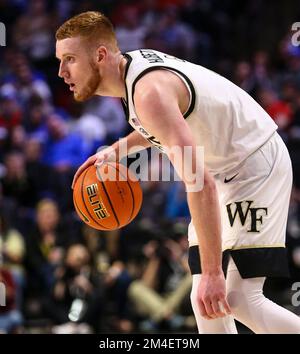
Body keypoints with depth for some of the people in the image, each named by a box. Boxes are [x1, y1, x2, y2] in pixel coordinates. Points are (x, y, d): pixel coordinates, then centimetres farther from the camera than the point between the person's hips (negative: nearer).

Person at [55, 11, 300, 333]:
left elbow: (200, 184, -34)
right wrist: (116, 151, 13)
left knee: (239, 300, -19)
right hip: (227, 170, 10)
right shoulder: (134, 63, 1)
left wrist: (212, 272, -34)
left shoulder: (150, 91, -29)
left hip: (257, 164, -10)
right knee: (204, 301, 5)